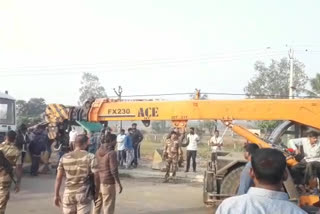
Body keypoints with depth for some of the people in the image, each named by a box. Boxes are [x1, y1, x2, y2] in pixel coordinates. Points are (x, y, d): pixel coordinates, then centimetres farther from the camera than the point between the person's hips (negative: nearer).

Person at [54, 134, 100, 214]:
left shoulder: (64, 157, 2)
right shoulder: (90, 157, -8)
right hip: (84, 194, -3)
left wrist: (57, 195, 10)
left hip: (68, 194, 3)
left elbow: (58, 178, 3)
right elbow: (96, 177, -10)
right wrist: (96, 193, 3)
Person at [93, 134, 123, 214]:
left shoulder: (98, 151, 6)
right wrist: (119, 183, -12)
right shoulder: (112, 153, -17)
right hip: (108, 183, -7)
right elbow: (114, 170, -20)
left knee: (97, 204, 19)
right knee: (108, 207, 2)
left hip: (98, 181, 7)